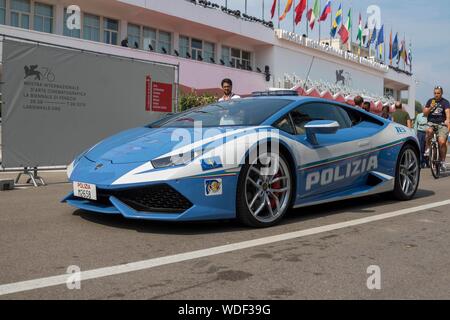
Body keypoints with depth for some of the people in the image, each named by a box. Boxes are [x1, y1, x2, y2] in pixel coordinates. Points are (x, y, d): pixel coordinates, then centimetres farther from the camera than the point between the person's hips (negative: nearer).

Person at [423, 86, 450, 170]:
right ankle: (428, 149, -14)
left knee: (442, 142, -17)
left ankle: (443, 161, 0)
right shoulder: (430, 101, 11)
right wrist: (430, 108, -11)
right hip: (431, 123, 2)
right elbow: (425, 113, 9)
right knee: (429, 131, -35)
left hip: (442, 124, -2)